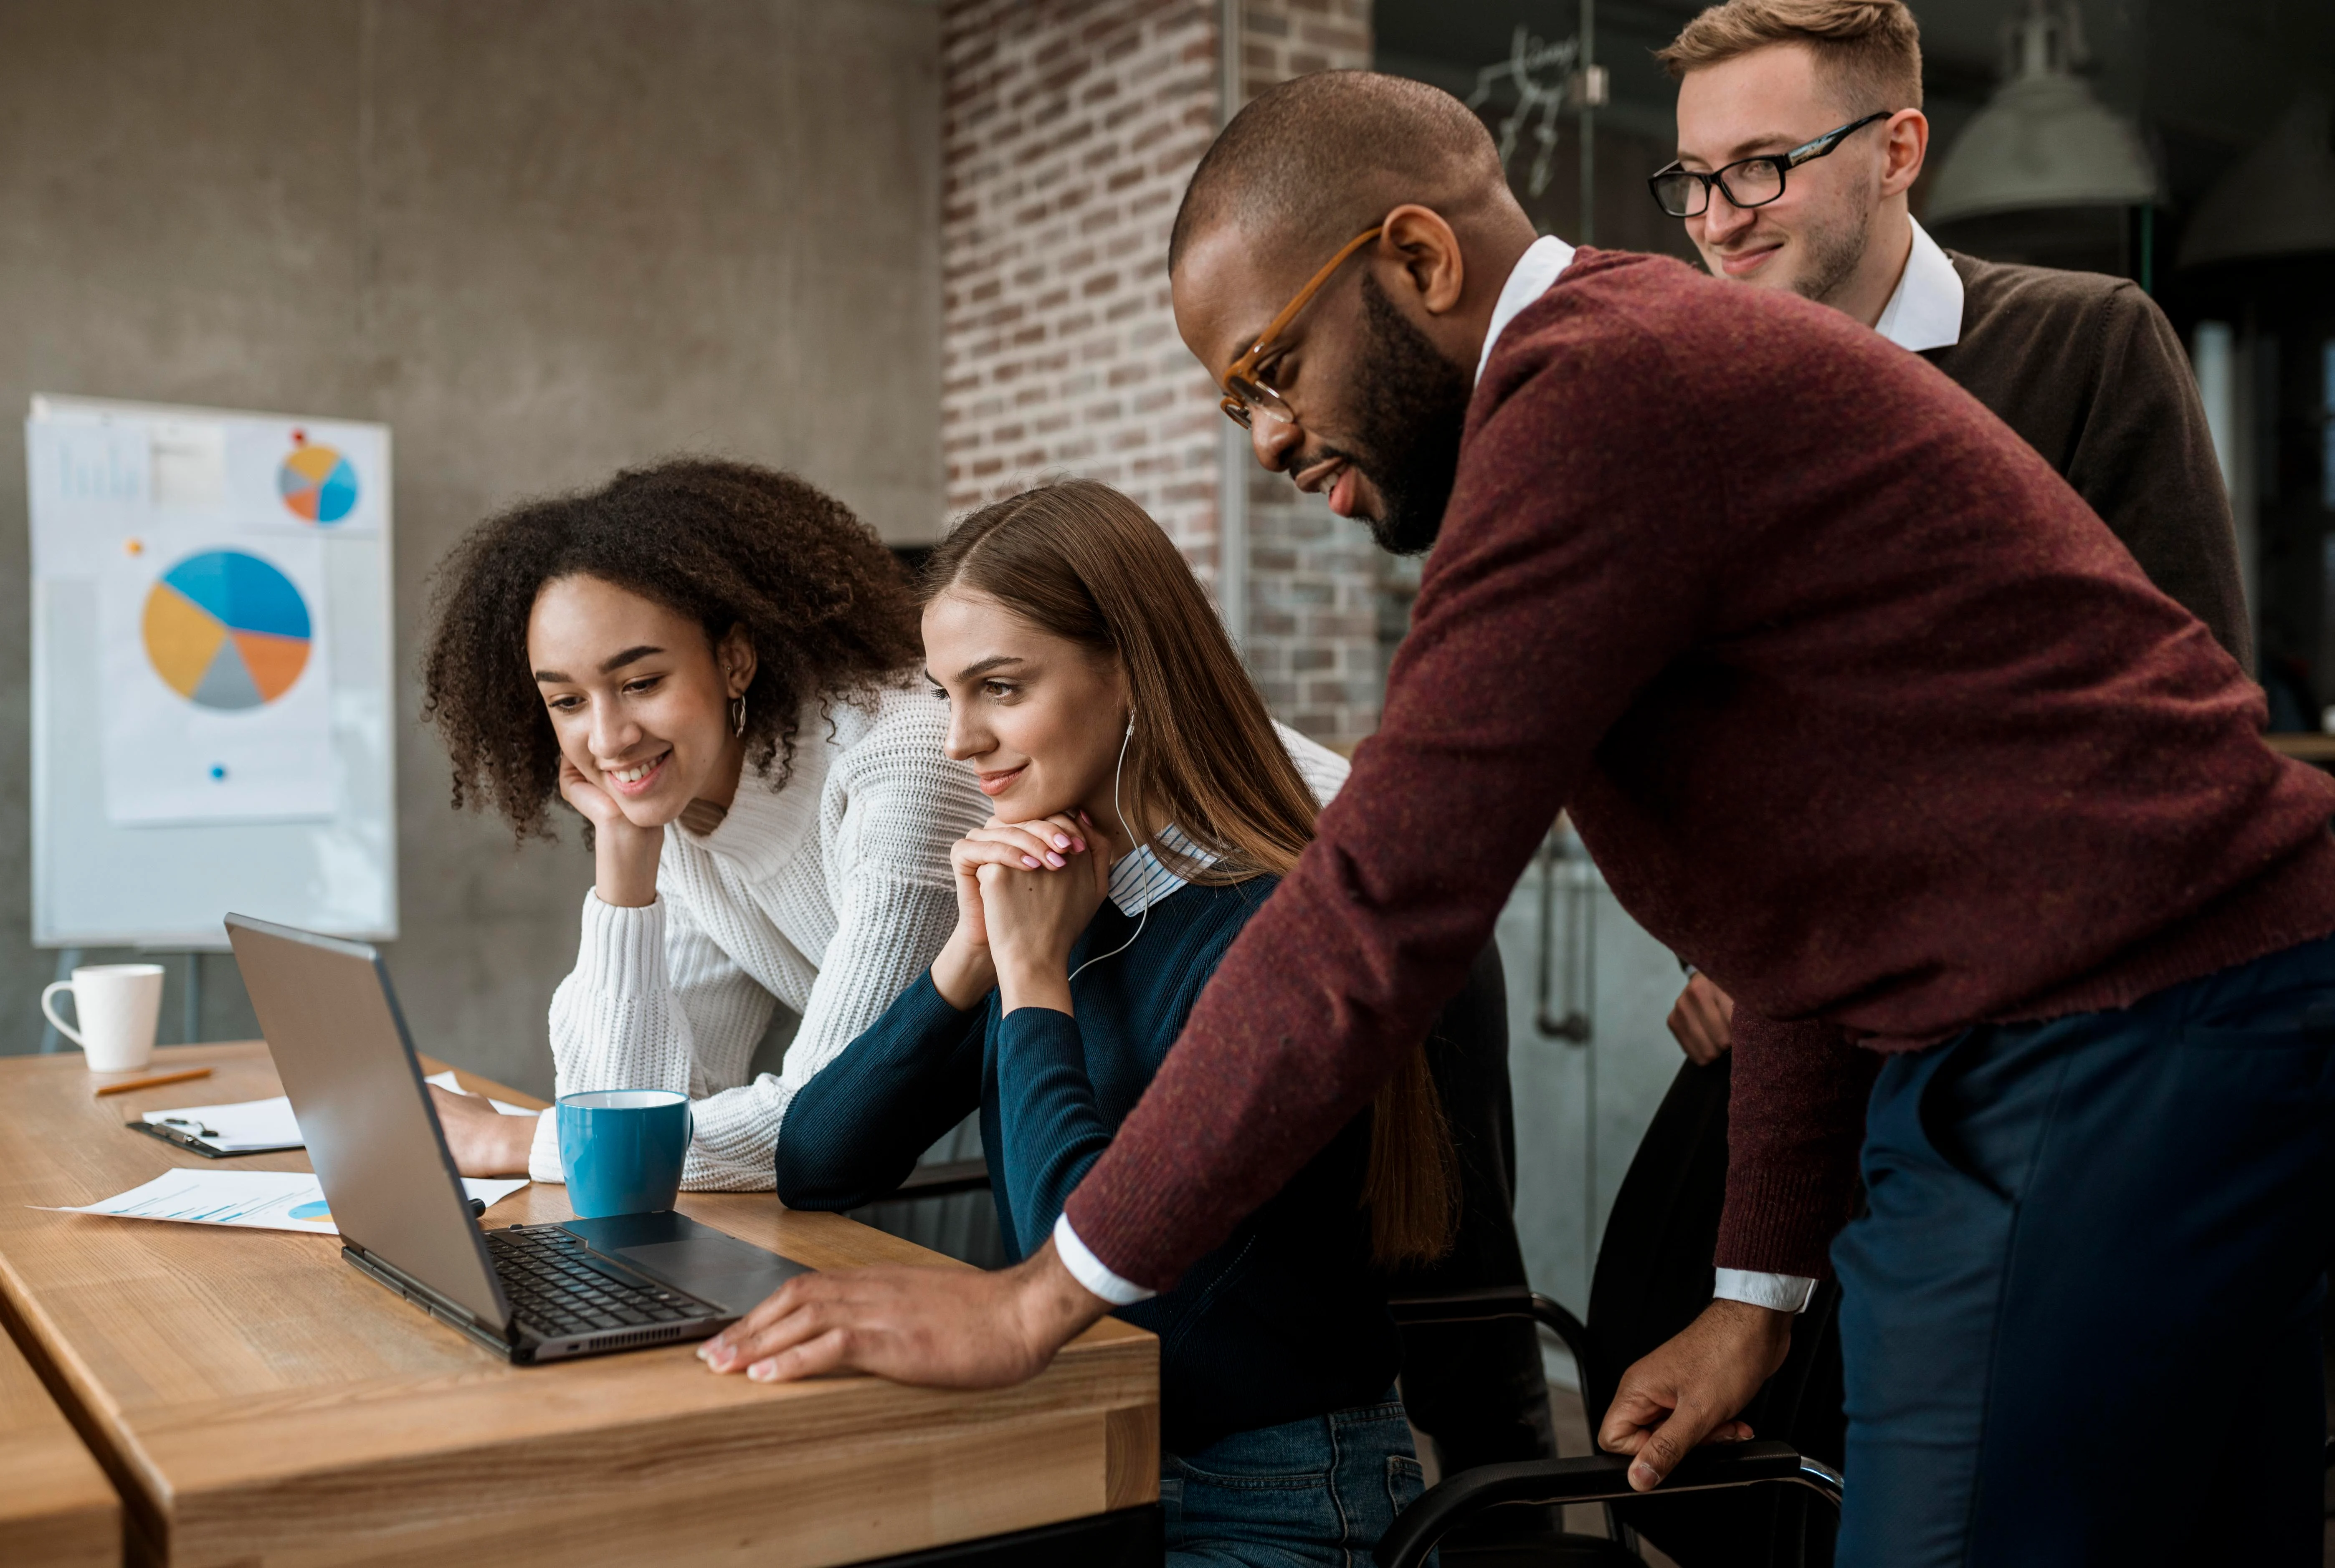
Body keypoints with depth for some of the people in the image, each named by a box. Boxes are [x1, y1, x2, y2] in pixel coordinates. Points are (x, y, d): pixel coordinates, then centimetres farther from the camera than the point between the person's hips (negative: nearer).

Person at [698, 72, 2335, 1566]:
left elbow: (1382, 908, -22)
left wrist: (1043, 1299, -13)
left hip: (2127, 1053, -10)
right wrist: (1762, 1293, 20)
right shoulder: (1647, 362, 16)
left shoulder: (1604, 387, -17)